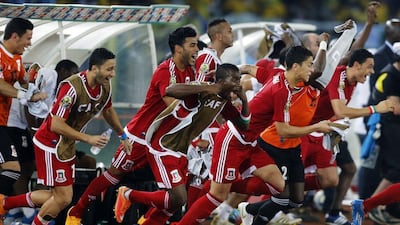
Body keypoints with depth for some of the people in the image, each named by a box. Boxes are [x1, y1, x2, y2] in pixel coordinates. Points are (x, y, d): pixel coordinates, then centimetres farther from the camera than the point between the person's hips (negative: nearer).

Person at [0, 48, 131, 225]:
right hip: (51, 143, -9)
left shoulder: (105, 86, -2)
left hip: (67, 146, 9)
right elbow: (55, 124, -29)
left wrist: (123, 136, 26)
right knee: (64, 197, -10)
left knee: (61, 197, 10)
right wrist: (88, 139, -29)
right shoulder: (73, 87, -28)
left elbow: (108, 111, 21)